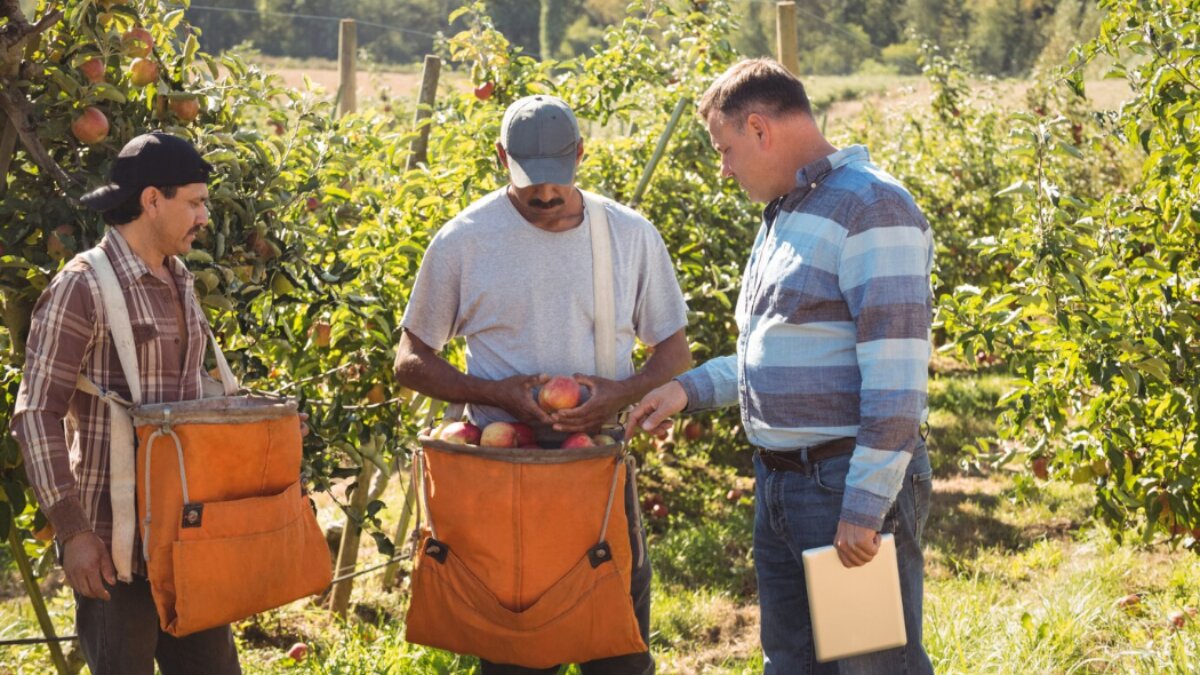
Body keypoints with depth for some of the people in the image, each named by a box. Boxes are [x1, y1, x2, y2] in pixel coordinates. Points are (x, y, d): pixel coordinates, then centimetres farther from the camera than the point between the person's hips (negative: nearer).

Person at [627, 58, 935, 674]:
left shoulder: (870, 206, -14)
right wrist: (691, 389, 14)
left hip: (849, 483, -9)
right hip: (780, 483, 9)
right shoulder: (784, 214, 16)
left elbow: (894, 375, -21)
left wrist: (865, 506, -24)